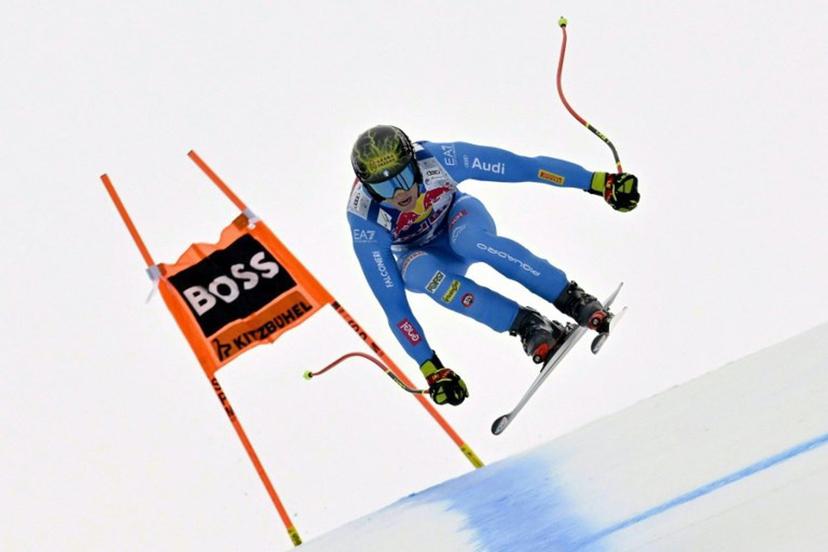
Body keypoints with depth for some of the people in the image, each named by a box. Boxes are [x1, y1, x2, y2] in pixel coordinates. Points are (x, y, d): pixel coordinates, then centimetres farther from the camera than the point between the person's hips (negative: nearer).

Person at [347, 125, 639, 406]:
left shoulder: (437, 158, -33)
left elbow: (524, 166, -29)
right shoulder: (365, 221, -32)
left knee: (468, 238, -37)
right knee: (422, 274, -37)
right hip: (420, 255, 0)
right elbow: (391, 302, -28)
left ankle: (573, 299, -29)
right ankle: (527, 324, -29)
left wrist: (599, 182, -32)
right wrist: (430, 369, -29)